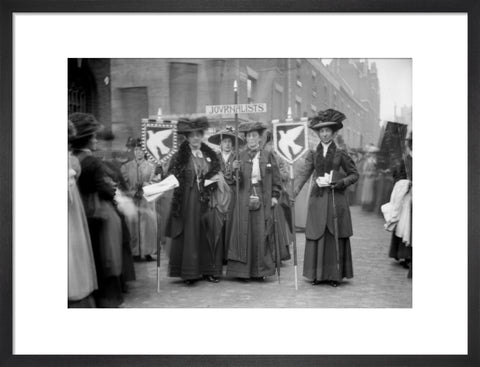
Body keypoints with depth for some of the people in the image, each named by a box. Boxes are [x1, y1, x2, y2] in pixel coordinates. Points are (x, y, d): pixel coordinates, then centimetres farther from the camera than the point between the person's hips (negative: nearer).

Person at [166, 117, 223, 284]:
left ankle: (209, 270, 11)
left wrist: (213, 181, -1)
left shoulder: (210, 155, 13)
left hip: (207, 201, 4)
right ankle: (189, 272, 4)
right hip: (188, 202, -3)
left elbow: (217, 175, 20)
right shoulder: (180, 157, 0)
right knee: (189, 235, -2)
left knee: (209, 235, 3)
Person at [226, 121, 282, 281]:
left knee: (261, 235, 2)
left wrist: (275, 196, -1)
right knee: (244, 234, 0)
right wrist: (235, 170, -18)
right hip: (245, 200, 0)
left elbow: (276, 178, 7)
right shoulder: (241, 156, 6)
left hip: (262, 200, 0)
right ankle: (243, 270, 7)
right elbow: (238, 181, 1)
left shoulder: (267, 156, 6)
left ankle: (260, 270, 12)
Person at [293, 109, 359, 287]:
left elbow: (354, 175, 7)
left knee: (335, 236, 0)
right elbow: (304, 172, -3)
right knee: (317, 236, 2)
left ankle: (335, 274, 10)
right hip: (318, 198, 2)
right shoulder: (313, 154, 8)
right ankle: (317, 274, 12)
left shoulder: (340, 153, 3)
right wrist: (295, 189, -20)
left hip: (336, 198, -2)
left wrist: (340, 182, -11)